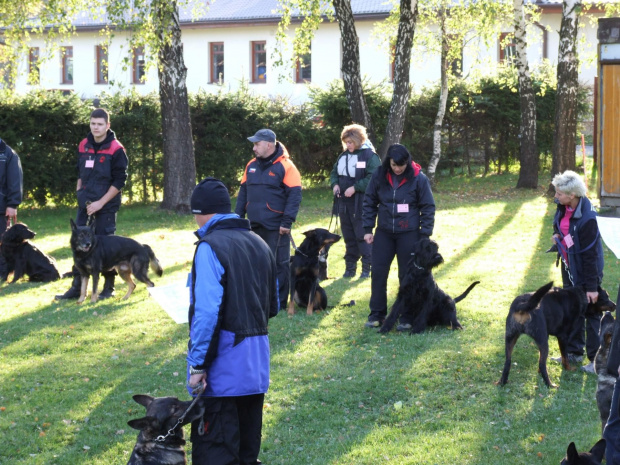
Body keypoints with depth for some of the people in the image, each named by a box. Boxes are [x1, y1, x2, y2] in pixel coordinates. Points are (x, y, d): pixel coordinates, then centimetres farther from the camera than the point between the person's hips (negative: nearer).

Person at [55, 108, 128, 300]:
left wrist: (100, 203, -14)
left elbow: (119, 181, -11)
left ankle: (109, 287, 13)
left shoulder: (116, 149, -10)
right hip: (85, 205, 5)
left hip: (106, 205, -5)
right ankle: (77, 287, 11)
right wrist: (79, 193, 7)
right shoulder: (83, 146, 7)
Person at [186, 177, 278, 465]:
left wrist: (197, 365, -16)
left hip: (222, 367, -8)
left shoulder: (210, 247, -14)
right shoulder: (259, 244, 11)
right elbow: (272, 307, 18)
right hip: (256, 364, 8)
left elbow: (206, 314, -20)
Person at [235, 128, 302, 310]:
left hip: (276, 227, -7)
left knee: (279, 264, 0)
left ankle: (280, 302, 7)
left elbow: (295, 195, -12)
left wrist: (287, 221, -17)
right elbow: (243, 192, 18)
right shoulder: (251, 166, 11)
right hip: (254, 226, 7)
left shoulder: (285, 166, -10)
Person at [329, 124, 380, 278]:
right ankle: (350, 267, 19)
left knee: (363, 236, -4)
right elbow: (334, 173, 22)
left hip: (361, 203, -7)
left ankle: (367, 267, 3)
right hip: (344, 202, 7)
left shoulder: (370, 155, -10)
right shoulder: (343, 156, 13)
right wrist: (335, 184, 1)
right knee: (348, 236, 12)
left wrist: (355, 188, -21)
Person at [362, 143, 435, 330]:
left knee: (407, 276, 4)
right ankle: (377, 314, 14)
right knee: (378, 273, 3)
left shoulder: (418, 178, -11)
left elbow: (428, 208, -5)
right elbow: (369, 203, 5)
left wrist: (425, 235, -8)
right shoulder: (379, 176, -4)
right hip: (384, 233, 3)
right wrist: (368, 229, 1)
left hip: (409, 234, -3)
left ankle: (407, 318, 13)